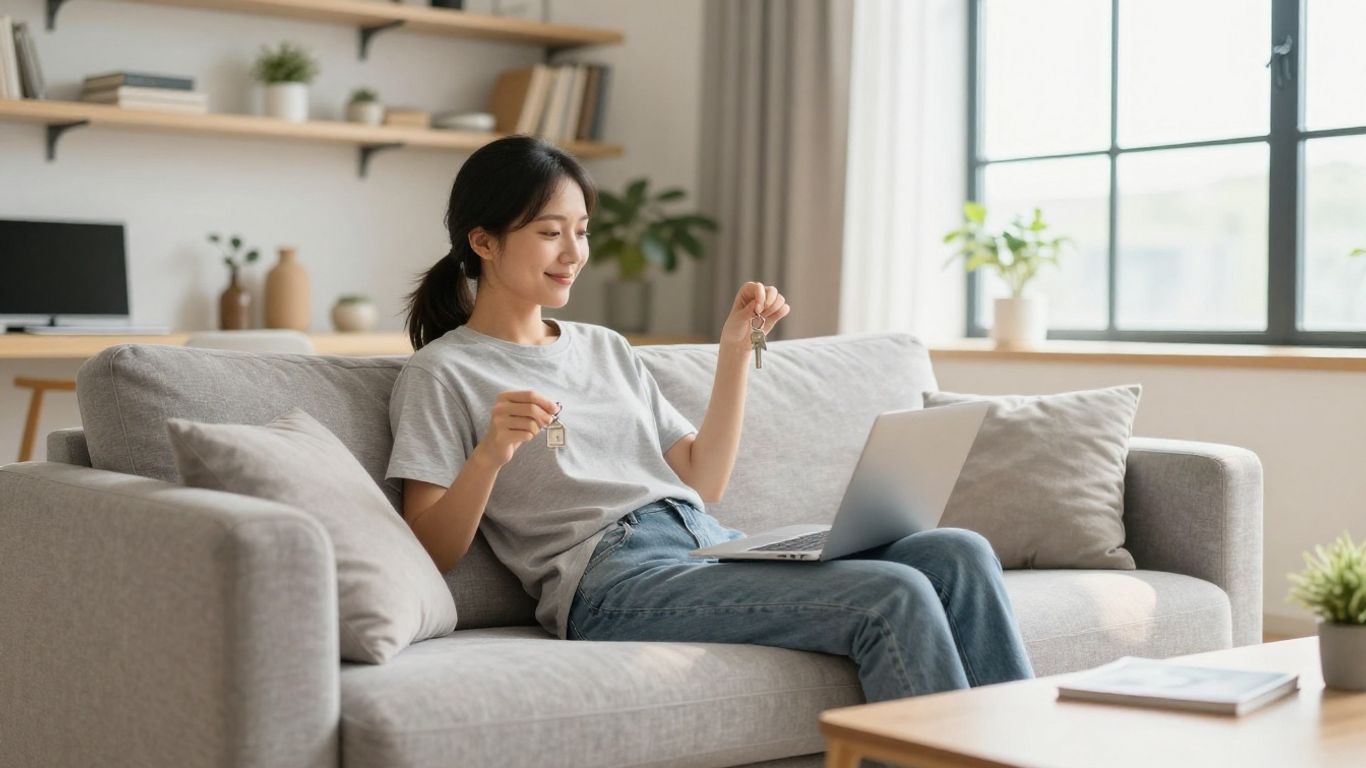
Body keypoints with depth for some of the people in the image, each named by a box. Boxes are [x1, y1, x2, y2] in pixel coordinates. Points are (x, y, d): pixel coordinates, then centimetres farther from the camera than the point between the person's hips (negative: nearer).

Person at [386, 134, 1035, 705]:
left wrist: (735, 351, 12)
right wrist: (489, 455, -20)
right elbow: (426, 556, -3)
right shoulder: (441, 373, 5)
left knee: (958, 555, -15)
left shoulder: (605, 348, 24)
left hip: (713, 545, 7)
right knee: (896, 598, -26)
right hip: (612, 578, -7)